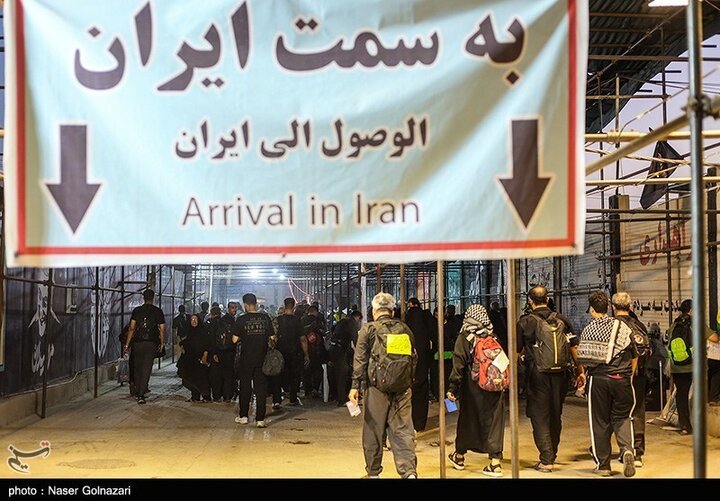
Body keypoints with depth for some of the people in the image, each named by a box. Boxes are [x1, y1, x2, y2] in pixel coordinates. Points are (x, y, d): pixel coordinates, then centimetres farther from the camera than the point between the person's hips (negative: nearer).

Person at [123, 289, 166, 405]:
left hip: (138, 342, 1)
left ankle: (138, 392, 25)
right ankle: (141, 395, -7)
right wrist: (162, 343, 12)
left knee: (137, 368, 17)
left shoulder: (136, 310, 1)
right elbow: (162, 329, 0)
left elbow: (132, 328, -2)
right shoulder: (158, 311, 0)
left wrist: (127, 344, 1)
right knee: (146, 369, 0)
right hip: (151, 343, -1)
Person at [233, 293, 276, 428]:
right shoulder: (265, 318, -3)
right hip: (261, 359, 1)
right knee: (261, 388, 3)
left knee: (245, 387, 13)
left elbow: (235, 340, -7)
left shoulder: (242, 320, -8)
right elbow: (272, 338, -1)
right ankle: (260, 419, 0)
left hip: (246, 359, -1)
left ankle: (243, 416, 21)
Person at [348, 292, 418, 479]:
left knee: (373, 430, 9)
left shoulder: (369, 329, -1)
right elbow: (413, 358, 14)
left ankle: (373, 473, 18)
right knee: (402, 429, 4)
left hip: (377, 386, -3)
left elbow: (360, 360, -4)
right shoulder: (405, 329, 9)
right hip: (403, 387, 3)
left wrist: (355, 386, -3)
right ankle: (409, 471, -10)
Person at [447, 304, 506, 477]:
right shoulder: (493, 337, 3)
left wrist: (453, 388, -12)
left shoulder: (464, 338, -6)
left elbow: (458, 364, -12)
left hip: (473, 387, -2)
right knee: (494, 421, 4)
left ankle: (459, 456, 30)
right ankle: (495, 461, -3)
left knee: (467, 420, 13)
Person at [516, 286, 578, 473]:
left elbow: (516, 351, -1)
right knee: (555, 415, 17)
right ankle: (552, 455, 29)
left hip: (538, 375, -4)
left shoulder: (525, 322, -6)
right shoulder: (562, 320, 5)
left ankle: (546, 460, -3)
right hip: (560, 374, 4)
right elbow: (574, 348, 5)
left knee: (539, 417, 2)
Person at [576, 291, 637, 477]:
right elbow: (634, 356, 8)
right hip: (621, 379, 1)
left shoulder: (587, 330, 2)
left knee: (599, 422, 8)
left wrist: (581, 374, 24)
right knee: (622, 417, 13)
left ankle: (603, 465, 13)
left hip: (597, 380, -1)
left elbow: (581, 357, 5)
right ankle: (627, 450, -14)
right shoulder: (623, 327, 4)